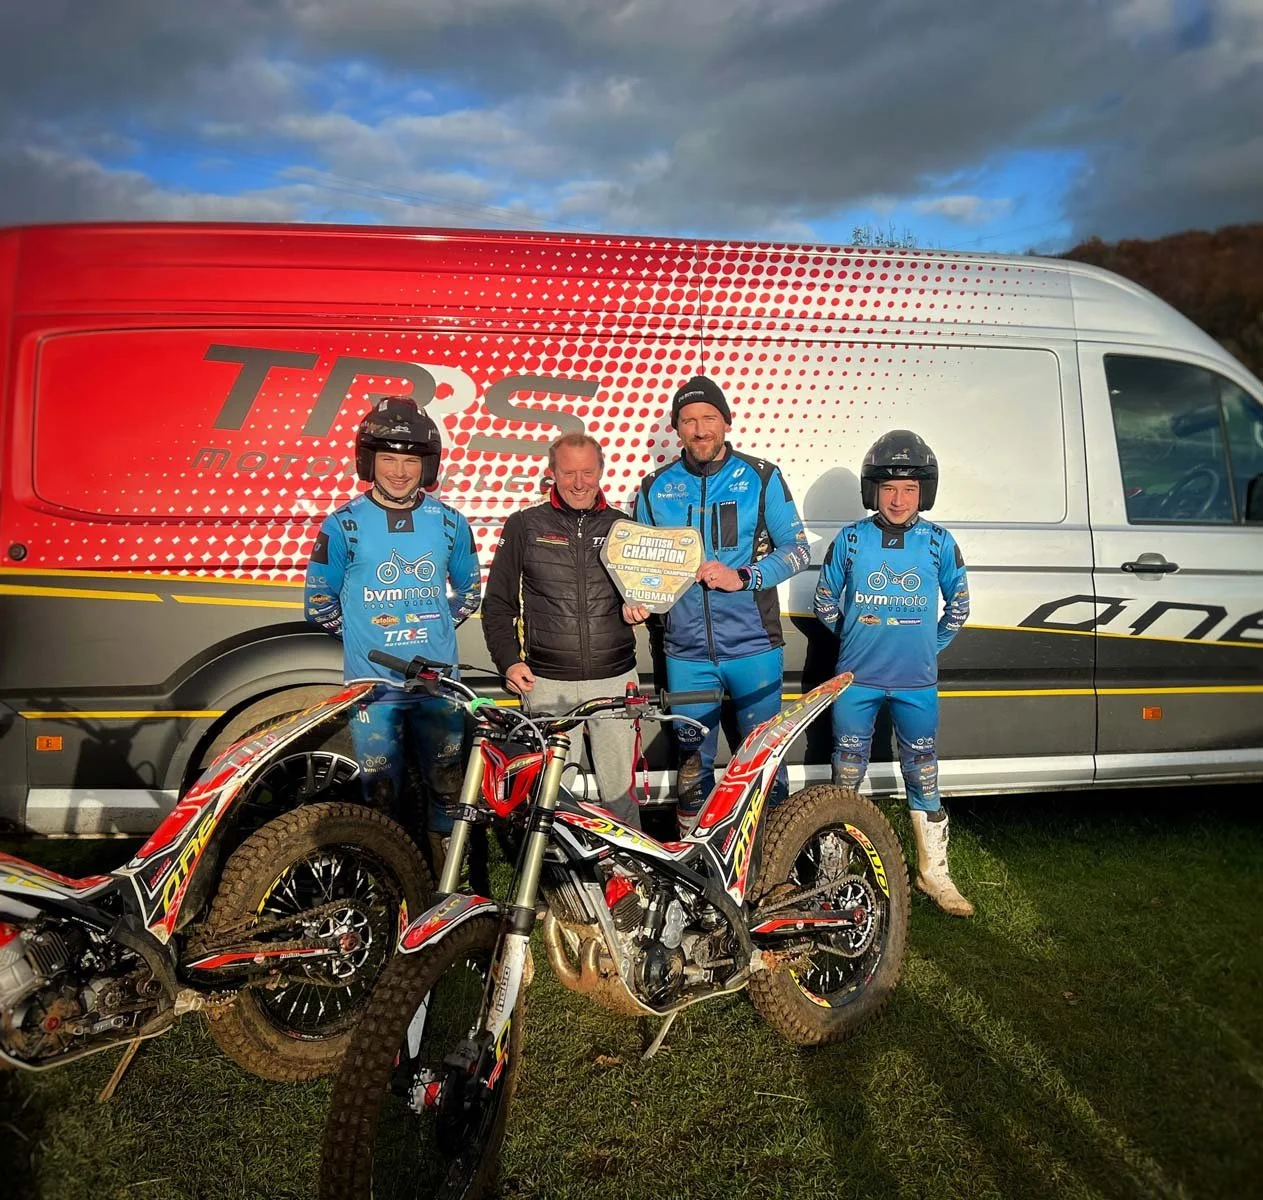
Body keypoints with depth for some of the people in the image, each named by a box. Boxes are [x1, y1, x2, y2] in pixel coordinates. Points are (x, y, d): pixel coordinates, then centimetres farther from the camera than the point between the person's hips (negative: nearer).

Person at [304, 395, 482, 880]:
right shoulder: (343, 524, -2)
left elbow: (469, 590, 17)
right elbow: (319, 602, 6)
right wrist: (365, 633, 2)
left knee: (449, 784, 9)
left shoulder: (449, 522, 4)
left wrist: (437, 626, 6)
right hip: (371, 684, -1)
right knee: (383, 793, 7)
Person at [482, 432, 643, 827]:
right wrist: (508, 660, -3)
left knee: (619, 787, 5)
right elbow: (498, 602, 8)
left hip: (614, 679, 1)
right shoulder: (524, 526, 7)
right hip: (546, 681, -1)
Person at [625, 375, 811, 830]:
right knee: (692, 762, 12)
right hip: (687, 652, 2)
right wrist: (634, 597, -6)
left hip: (752, 646, -2)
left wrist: (742, 577, -15)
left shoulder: (761, 477, 0)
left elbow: (797, 549, 0)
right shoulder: (655, 488, 7)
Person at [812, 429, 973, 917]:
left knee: (923, 776, 10)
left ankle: (933, 871, 26)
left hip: (917, 682, 1)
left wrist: (932, 646, 9)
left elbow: (958, 603, 13)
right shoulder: (850, 539, -3)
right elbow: (825, 601, 9)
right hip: (856, 679, 0)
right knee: (846, 775, 9)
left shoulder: (939, 542, -1)